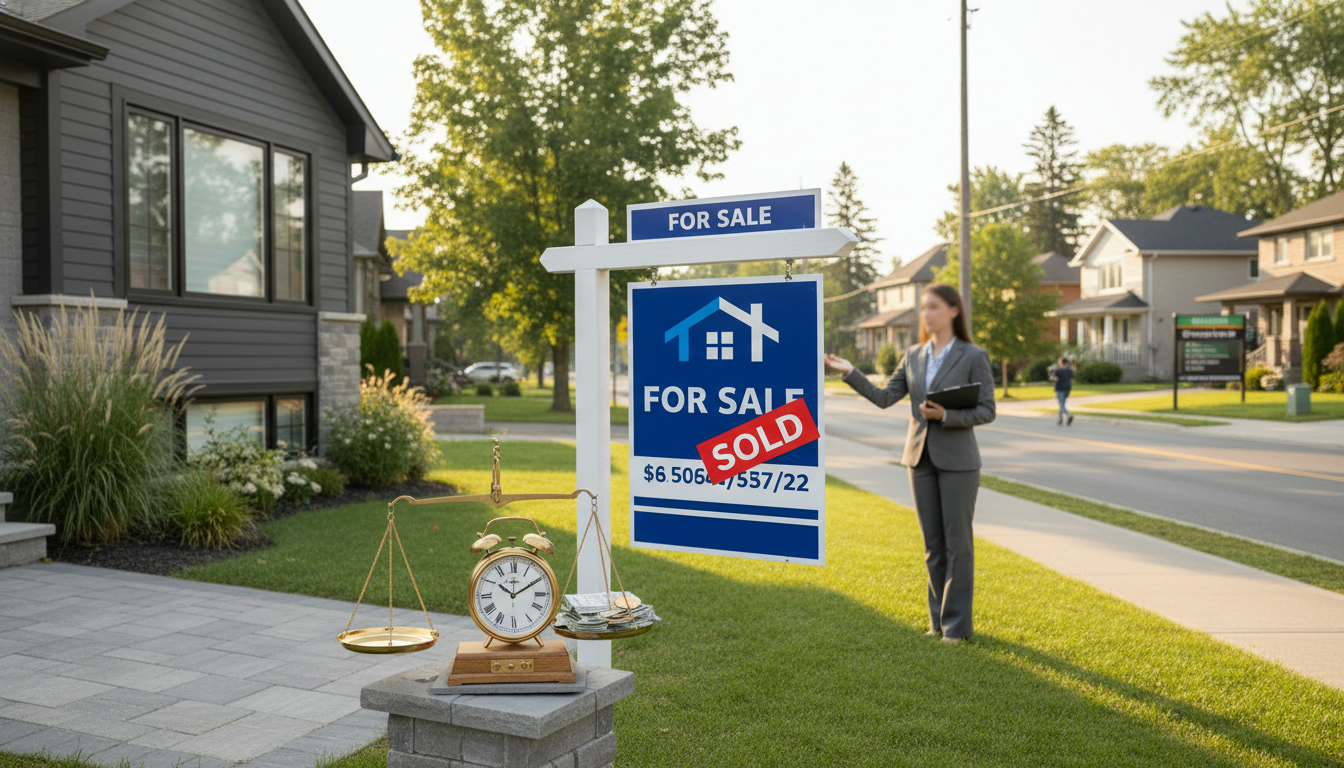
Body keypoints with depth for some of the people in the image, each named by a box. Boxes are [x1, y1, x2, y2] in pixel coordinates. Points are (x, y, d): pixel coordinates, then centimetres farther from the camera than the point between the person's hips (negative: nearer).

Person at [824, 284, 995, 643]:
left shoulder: (974, 356, -6)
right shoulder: (913, 356, 8)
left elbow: (987, 411, -8)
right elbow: (885, 398, 2)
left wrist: (945, 415, -21)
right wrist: (850, 372, -9)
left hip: (957, 461, -4)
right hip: (920, 457, 5)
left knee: (957, 542, 2)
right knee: (933, 544, 11)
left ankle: (956, 623, 12)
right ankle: (938, 618, 22)